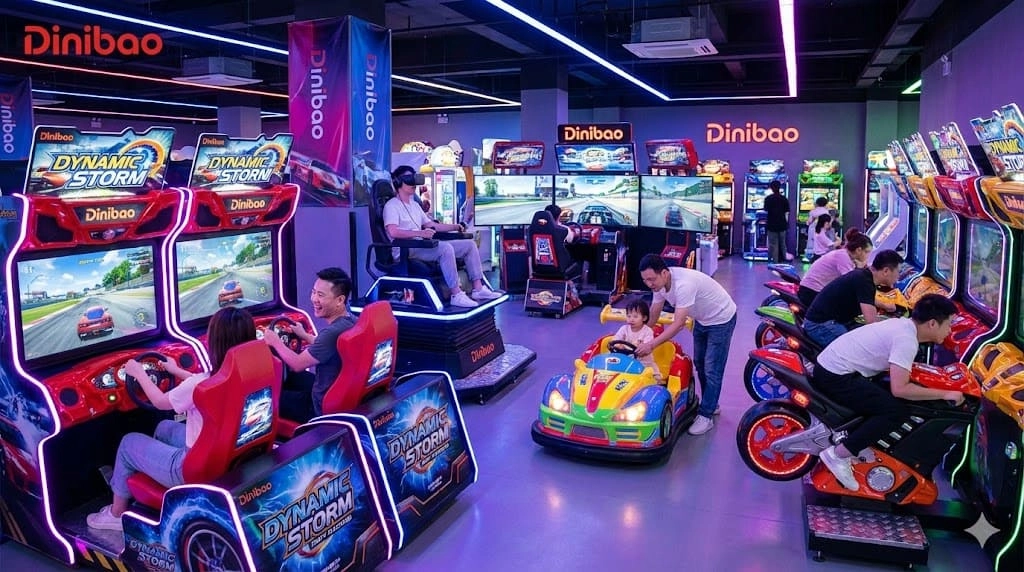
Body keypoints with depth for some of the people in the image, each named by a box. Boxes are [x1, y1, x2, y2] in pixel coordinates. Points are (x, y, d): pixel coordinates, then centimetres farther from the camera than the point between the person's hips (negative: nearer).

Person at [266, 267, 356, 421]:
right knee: (293, 377, 28)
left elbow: (297, 364, -21)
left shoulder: (333, 332, -32)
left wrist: (276, 342, -6)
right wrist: (304, 336, 21)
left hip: (324, 407, -9)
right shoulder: (351, 321, -3)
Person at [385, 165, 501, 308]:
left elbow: (431, 225, 29)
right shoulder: (392, 205, -3)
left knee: (469, 244, 1)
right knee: (446, 247, -36)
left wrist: (456, 227, 18)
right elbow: (393, 232, -20)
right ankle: (456, 295, -35)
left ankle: (478, 288, -4)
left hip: (423, 246, 9)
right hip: (406, 251, -9)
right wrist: (420, 233, -29)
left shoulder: (414, 205, 26)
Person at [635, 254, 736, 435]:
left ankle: (705, 416, 2)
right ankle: (710, 405, 32)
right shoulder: (660, 283, -13)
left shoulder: (684, 284, -40)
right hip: (702, 319, 9)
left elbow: (678, 324, -41)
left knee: (711, 369, -6)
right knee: (699, 364, 17)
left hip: (721, 319, -9)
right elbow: (652, 317, -2)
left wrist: (651, 344, -45)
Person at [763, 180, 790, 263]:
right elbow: (786, 213, 1)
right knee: (782, 244, 15)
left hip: (772, 225, -2)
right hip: (782, 225, 2)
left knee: (773, 245, 2)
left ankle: (775, 262, 2)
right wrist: (786, 223, 11)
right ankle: (782, 262, 20)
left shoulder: (768, 198, -6)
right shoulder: (784, 199, -1)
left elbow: (766, 210, 3)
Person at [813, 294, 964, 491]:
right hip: (836, 376, -10)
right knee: (896, 413, -14)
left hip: (830, 365, 10)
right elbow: (899, 389, -24)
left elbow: (898, 370, 18)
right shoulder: (906, 339, -18)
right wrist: (945, 394, -15)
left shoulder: (904, 324, 11)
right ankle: (838, 454, -13)